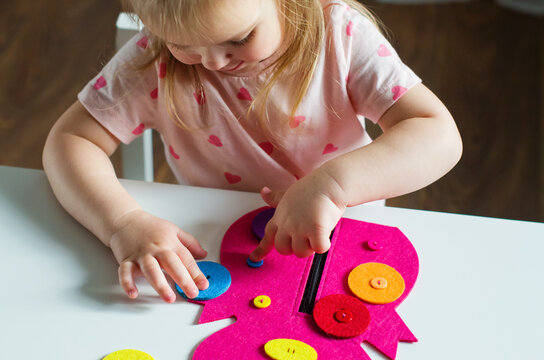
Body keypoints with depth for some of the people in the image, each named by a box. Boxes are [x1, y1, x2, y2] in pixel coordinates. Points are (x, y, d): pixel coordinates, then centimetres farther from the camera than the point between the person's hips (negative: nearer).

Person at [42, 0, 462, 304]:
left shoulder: (341, 34, -17)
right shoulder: (154, 61, -14)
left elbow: (440, 136, -22)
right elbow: (69, 141, -11)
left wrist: (331, 184, -37)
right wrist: (124, 222, -30)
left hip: (341, 248, 1)